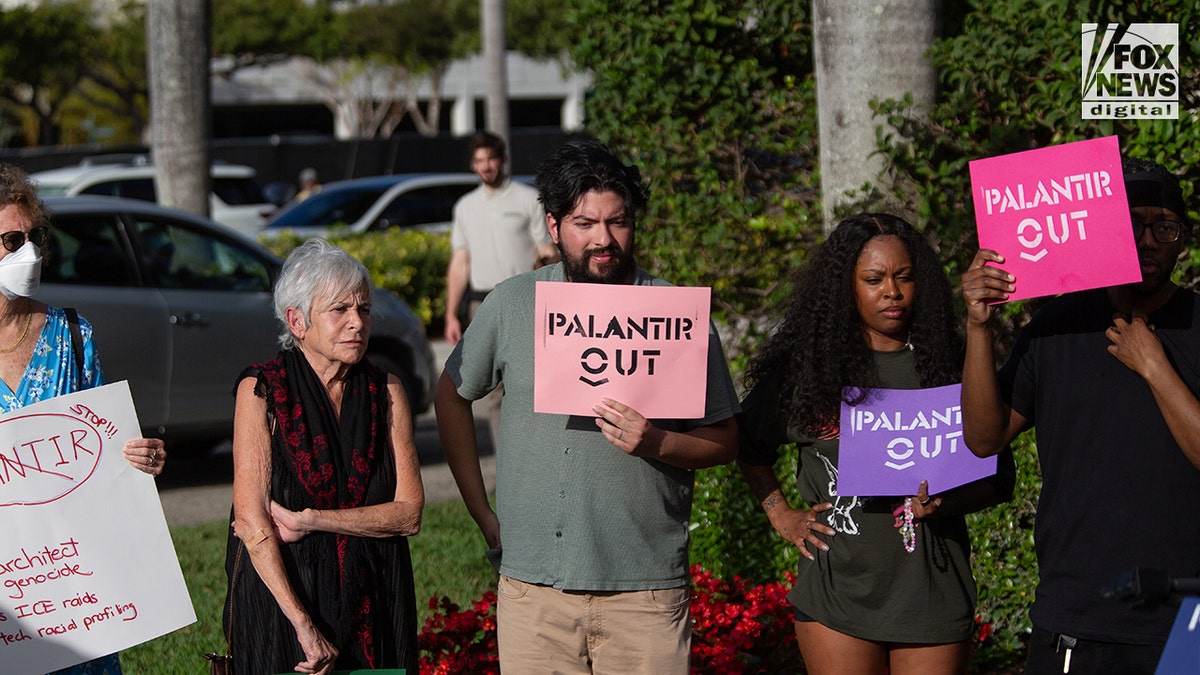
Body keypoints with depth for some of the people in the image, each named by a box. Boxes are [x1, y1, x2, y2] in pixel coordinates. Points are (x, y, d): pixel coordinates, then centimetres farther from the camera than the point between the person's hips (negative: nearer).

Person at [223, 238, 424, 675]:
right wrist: (305, 626, -19)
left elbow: (409, 514, -1)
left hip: (372, 602, 3)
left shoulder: (386, 393, 6)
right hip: (281, 594, -3)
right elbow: (251, 521, -12)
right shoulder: (261, 390, -5)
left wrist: (309, 520, -14)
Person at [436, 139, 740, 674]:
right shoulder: (511, 305, 5)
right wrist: (483, 515, 12)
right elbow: (452, 397, 18)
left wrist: (656, 443, -15)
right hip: (533, 587, 1)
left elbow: (724, 441, 5)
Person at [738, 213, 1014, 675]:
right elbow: (750, 444, 21)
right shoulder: (806, 364, 6)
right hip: (839, 589, 0)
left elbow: (998, 477, 5)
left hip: (931, 592, 0)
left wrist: (947, 504, -13)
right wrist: (780, 516, 11)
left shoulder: (950, 366, 5)